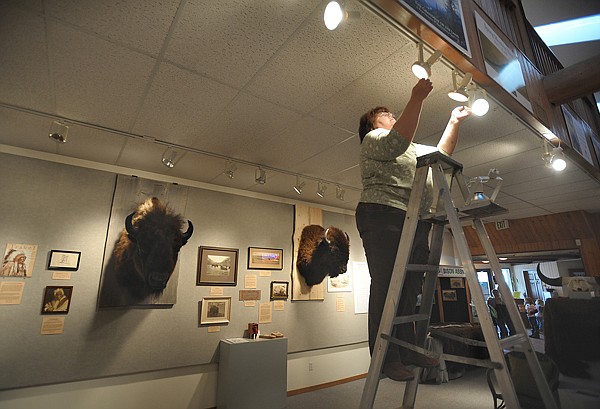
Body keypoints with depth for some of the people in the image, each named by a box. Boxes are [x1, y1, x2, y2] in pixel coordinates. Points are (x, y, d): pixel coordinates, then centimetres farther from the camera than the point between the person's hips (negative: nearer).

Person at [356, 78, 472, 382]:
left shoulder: (412, 149, 34)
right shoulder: (373, 138, 5)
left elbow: (441, 154, 38)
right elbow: (396, 142, -17)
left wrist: (454, 122, 36)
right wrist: (417, 98, -17)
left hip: (415, 223, 9)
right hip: (384, 216, -9)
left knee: (410, 289, 8)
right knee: (386, 286, -10)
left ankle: (408, 351, 17)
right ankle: (386, 358, -3)